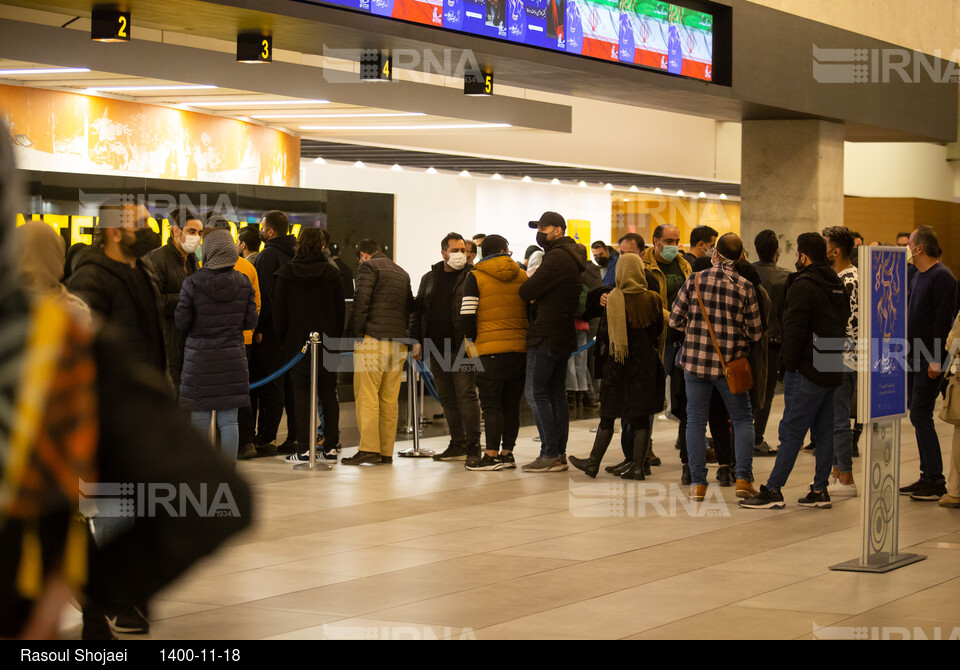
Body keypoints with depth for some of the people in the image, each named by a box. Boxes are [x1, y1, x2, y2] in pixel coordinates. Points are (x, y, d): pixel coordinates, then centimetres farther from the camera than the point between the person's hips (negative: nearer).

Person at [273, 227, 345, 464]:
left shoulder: (286, 273, -3)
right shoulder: (333, 274, 0)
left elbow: (279, 311, 0)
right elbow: (341, 310, 3)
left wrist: (281, 339, 7)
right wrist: (337, 339, 10)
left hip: (297, 341, -2)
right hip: (328, 344, 2)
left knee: (302, 394, 0)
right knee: (328, 395, 8)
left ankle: (305, 449, -4)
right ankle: (330, 447, 8)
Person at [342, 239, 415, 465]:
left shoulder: (368, 267, -1)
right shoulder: (402, 273, 22)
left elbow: (361, 302, -11)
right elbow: (410, 306, 23)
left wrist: (355, 334, -7)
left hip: (373, 339, -7)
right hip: (398, 342, 7)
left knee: (367, 396, -8)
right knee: (390, 399, 8)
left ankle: (369, 449, -16)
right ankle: (386, 452, 8)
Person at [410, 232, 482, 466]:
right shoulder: (429, 279, 15)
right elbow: (418, 310, 19)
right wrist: (416, 340, 9)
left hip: (461, 349, -6)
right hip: (436, 349, 6)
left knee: (466, 394, -9)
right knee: (447, 398, 10)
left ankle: (473, 446, -6)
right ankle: (458, 445, 17)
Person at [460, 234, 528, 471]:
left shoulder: (475, 277, -1)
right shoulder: (522, 276, 9)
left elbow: (466, 316, -6)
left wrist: (473, 340, 8)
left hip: (491, 351, -4)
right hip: (520, 348, 4)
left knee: (491, 404, -2)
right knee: (511, 404, 10)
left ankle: (492, 455, -5)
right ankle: (507, 452, 12)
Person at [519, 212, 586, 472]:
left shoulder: (556, 258, -15)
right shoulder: (571, 257, 18)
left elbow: (528, 291, -17)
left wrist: (525, 288, 4)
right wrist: (533, 294, -2)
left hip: (547, 335, -10)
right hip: (563, 336, 10)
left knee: (536, 392, -7)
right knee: (556, 393, 12)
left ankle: (549, 455, -9)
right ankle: (560, 453, 13)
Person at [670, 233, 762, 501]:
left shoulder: (694, 280, -6)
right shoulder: (745, 287, -6)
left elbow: (675, 320, 0)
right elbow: (755, 332, -2)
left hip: (696, 359, 1)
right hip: (730, 365, -1)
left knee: (696, 420, 9)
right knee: (742, 419, 12)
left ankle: (697, 483, 6)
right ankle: (743, 478, 3)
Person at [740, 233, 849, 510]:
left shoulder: (803, 286, -13)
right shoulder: (837, 285, 14)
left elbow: (794, 330, -17)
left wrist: (789, 365, -9)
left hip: (807, 372, -8)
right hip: (831, 371, 8)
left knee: (791, 432, -7)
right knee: (824, 432, 10)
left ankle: (773, 491, -6)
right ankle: (820, 491, 13)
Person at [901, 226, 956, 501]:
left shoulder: (941, 277, -14)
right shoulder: (918, 276, 16)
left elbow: (944, 319, -20)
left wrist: (937, 359, -23)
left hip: (930, 359, -10)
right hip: (914, 356, 10)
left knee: (921, 416, -10)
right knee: (918, 416, 11)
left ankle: (936, 482, -6)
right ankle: (927, 476, 17)